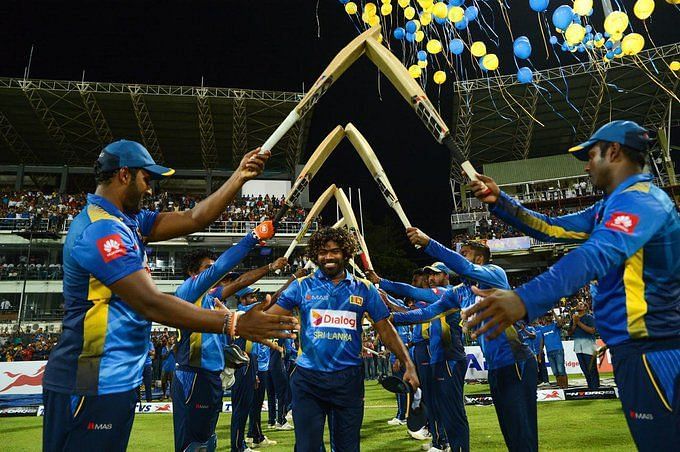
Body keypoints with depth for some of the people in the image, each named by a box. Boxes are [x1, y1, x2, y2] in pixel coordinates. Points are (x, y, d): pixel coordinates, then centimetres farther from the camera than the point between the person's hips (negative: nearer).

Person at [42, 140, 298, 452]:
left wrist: (239, 177, 4)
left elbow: (193, 219, 7)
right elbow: (151, 303, -28)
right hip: (90, 388, -10)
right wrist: (234, 324, -29)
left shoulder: (128, 221, 10)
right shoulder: (100, 229, -21)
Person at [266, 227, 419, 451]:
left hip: (348, 379, 1)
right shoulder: (301, 286, 2)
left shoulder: (364, 289, 4)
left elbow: (386, 330, 6)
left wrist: (408, 365, -1)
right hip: (308, 378, -1)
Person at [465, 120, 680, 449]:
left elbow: (599, 255, -36)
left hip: (651, 351, -10)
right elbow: (550, 228, 20)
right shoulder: (612, 206, 17)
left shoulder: (639, 199, -17)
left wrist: (525, 299, -49)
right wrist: (500, 202, 7)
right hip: (635, 349, 10)